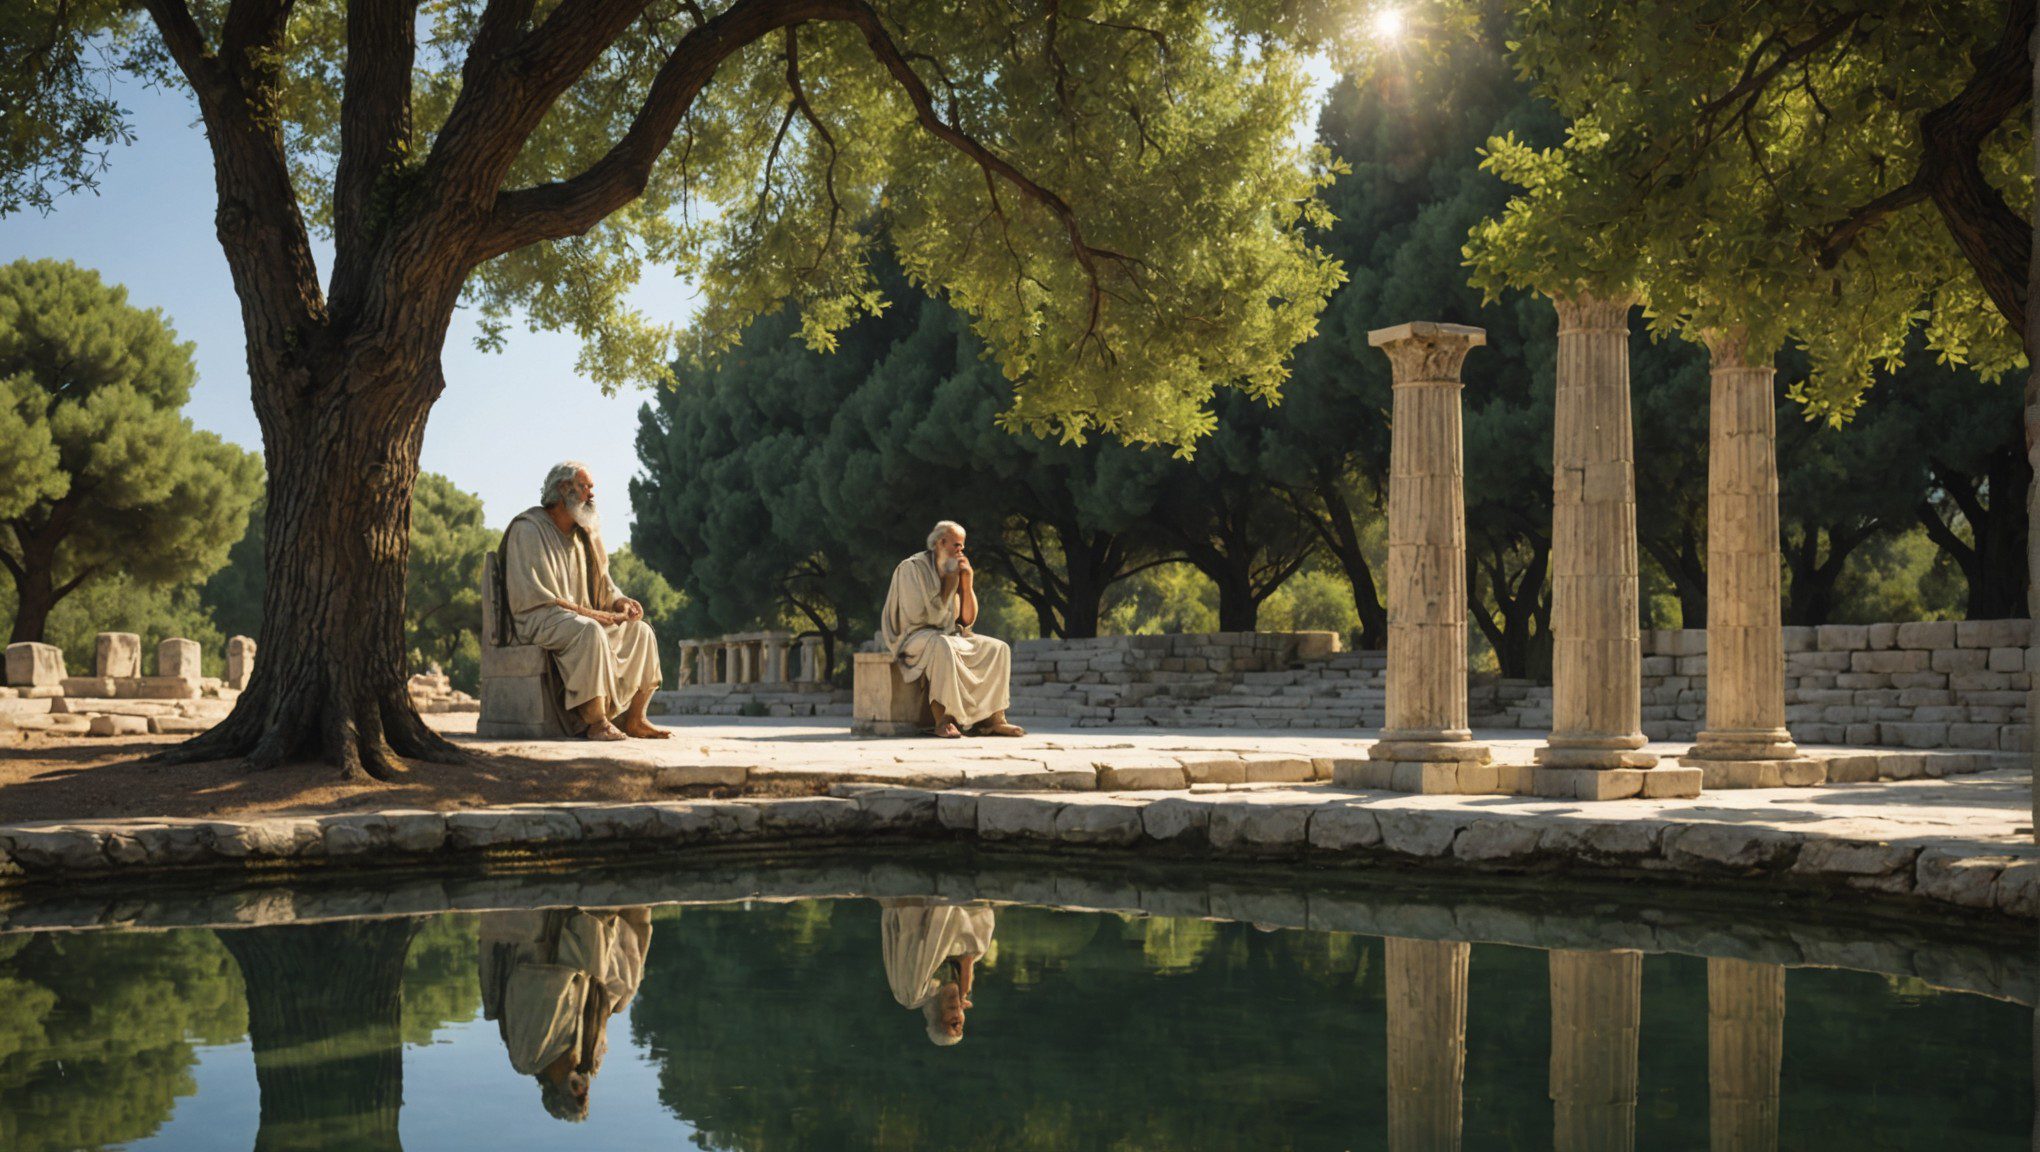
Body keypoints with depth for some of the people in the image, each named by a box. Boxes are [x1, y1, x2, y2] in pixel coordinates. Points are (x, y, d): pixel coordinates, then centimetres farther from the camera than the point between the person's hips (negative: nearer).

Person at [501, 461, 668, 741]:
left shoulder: (583, 534, 16)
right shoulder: (528, 529, -9)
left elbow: (602, 584, 19)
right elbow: (531, 595, -18)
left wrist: (621, 601, -5)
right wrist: (582, 611, -23)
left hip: (580, 616, 9)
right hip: (538, 622, -9)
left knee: (640, 631, -6)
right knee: (590, 632, -36)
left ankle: (633, 720, -6)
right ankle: (596, 722, -38)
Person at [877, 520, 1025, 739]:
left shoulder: (954, 571, 13)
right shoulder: (912, 568, -9)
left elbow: (968, 620, 11)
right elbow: (926, 616, -19)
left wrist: (967, 583, -1)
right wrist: (950, 584, -13)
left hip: (949, 636, 8)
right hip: (914, 636, -8)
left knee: (998, 648, -6)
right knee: (941, 645, -41)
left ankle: (992, 718, -15)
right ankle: (943, 720, -41)